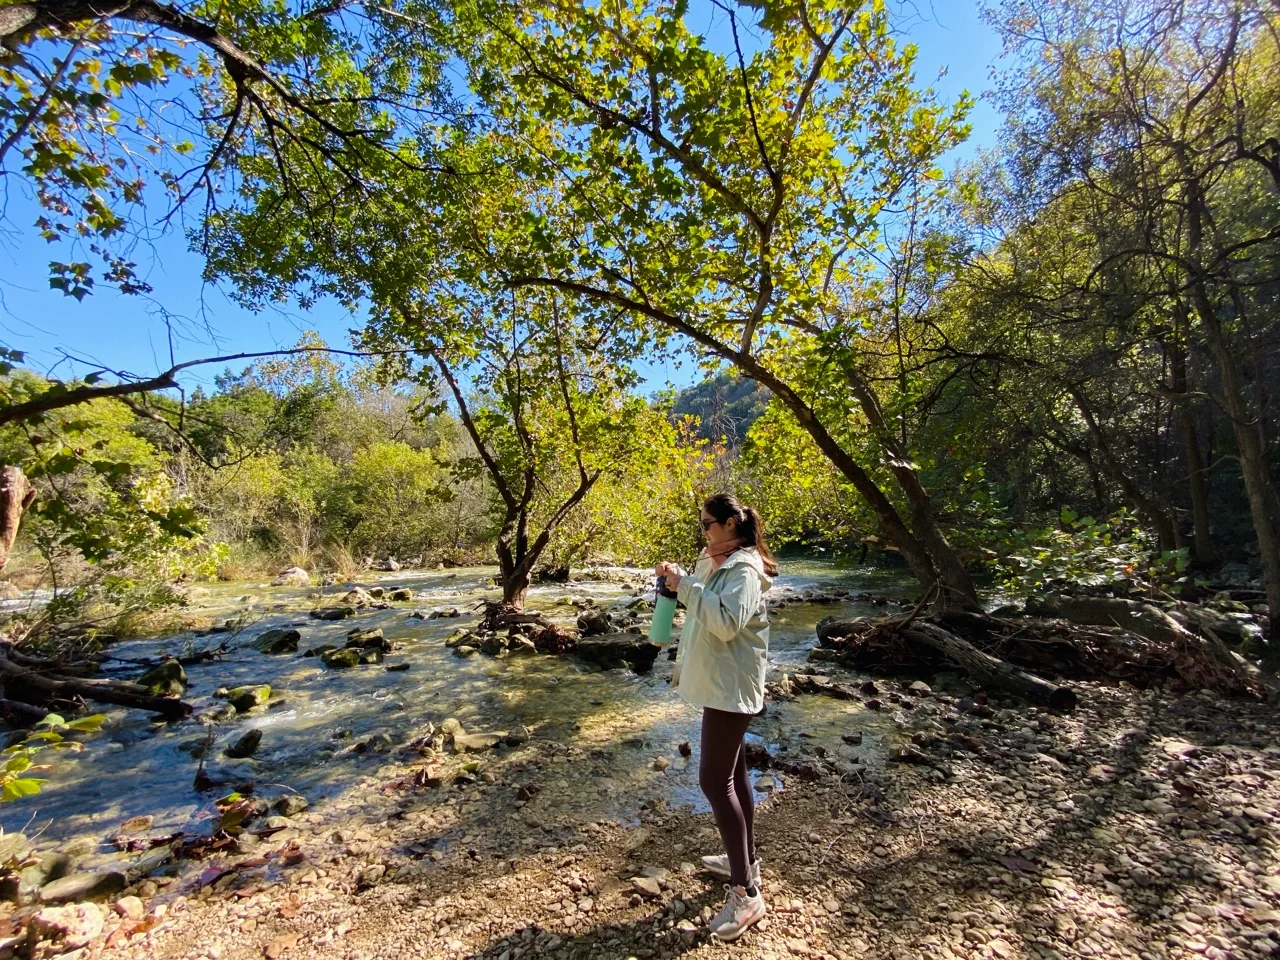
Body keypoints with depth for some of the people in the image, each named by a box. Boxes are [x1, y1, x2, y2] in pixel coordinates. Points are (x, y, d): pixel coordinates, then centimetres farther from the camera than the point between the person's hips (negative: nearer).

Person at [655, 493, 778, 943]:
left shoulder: (744, 570, -19)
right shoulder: (715, 563, 10)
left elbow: (727, 622, -32)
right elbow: (705, 611, 18)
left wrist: (686, 585, -28)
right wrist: (678, 583, 2)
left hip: (731, 687, -10)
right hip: (718, 683, 10)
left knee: (715, 780, -7)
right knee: (732, 774, 19)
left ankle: (746, 892, 5)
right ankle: (744, 860, 34)